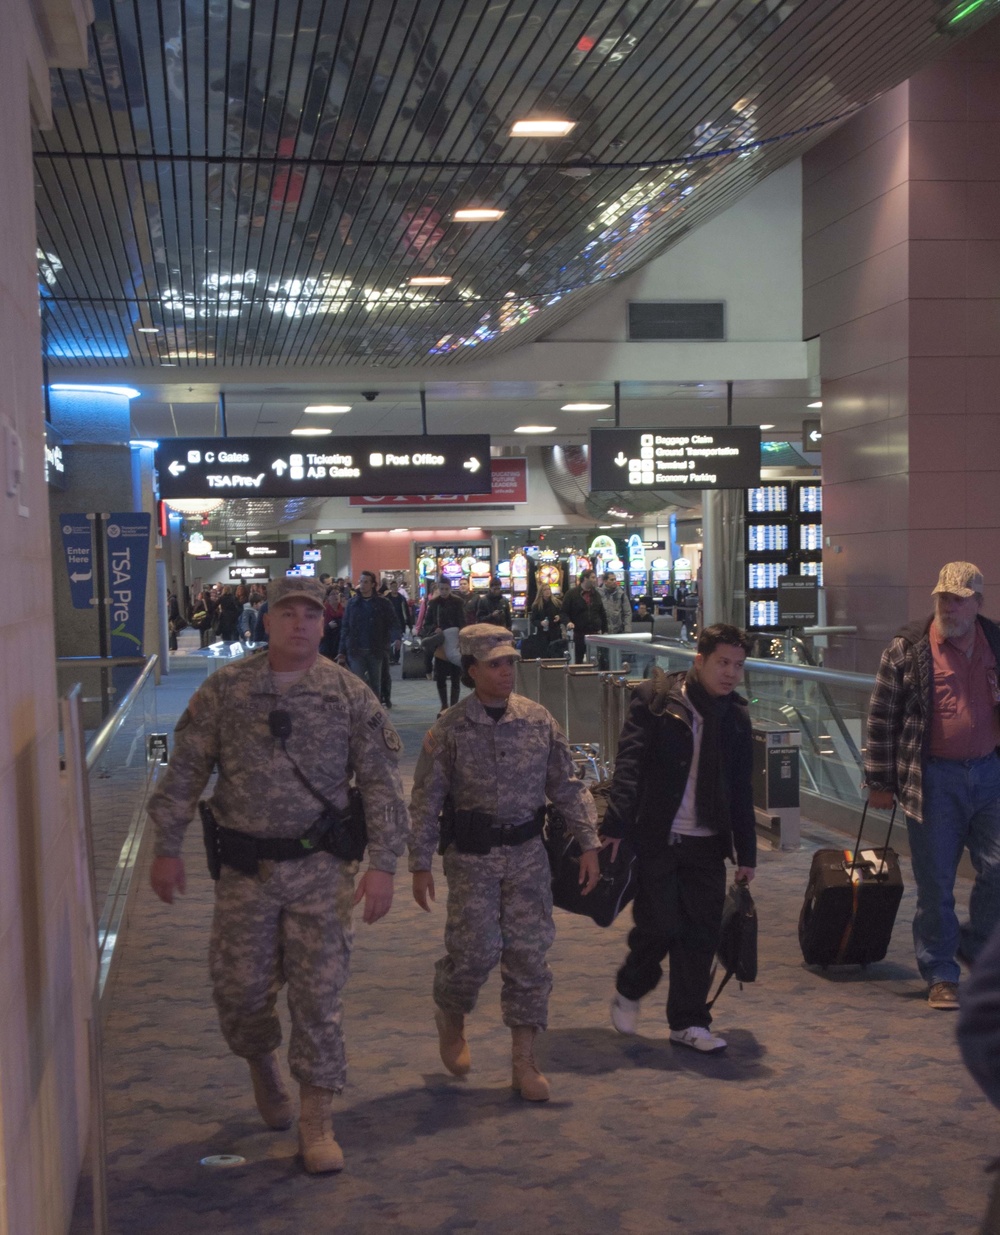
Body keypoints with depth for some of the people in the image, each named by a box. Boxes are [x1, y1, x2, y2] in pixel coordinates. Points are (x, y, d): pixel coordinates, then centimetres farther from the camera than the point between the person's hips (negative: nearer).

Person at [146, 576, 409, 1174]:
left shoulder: (350, 694, -2)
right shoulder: (226, 689, -1)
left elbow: (381, 783, -1)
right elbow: (185, 771, 3)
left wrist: (383, 865, -8)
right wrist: (167, 848, 0)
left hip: (320, 867, -1)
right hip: (245, 868, 1)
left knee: (319, 995, 1)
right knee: (240, 988, 7)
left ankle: (316, 1123, 13)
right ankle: (262, 1061, 40)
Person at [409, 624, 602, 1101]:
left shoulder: (538, 720, 2)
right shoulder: (450, 730, -5)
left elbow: (568, 786, 7)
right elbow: (426, 801, -3)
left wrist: (588, 844, 3)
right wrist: (420, 865, -6)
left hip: (527, 853, 3)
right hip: (471, 858, -3)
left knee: (529, 954, 2)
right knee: (476, 951, -8)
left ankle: (524, 1062, 12)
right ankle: (450, 1017, 24)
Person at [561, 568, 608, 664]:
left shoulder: (596, 594, 12)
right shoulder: (571, 594, -1)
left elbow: (602, 614, 17)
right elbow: (564, 612, 0)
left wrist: (605, 631, 12)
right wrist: (568, 622, -20)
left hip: (595, 633, 3)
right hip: (579, 634, -3)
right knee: (579, 660, 2)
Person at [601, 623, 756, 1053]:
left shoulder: (736, 716, 10)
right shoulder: (656, 699, -5)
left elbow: (741, 791, 16)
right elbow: (629, 764, -10)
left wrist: (746, 852, 16)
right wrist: (616, 827, -19)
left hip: (706, 844, 4)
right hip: (654, 838, -4)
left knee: (701, 933, 3)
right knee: (658, 925, -3)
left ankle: (688, 1022, 17)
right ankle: (628, 992, 26)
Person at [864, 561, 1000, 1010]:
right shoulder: (908, 648, -3)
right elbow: (881, 717, -2)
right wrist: (879, 782, -3)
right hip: (933, 779, -3)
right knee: (935, 883, 3)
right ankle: (940, 976, 16)